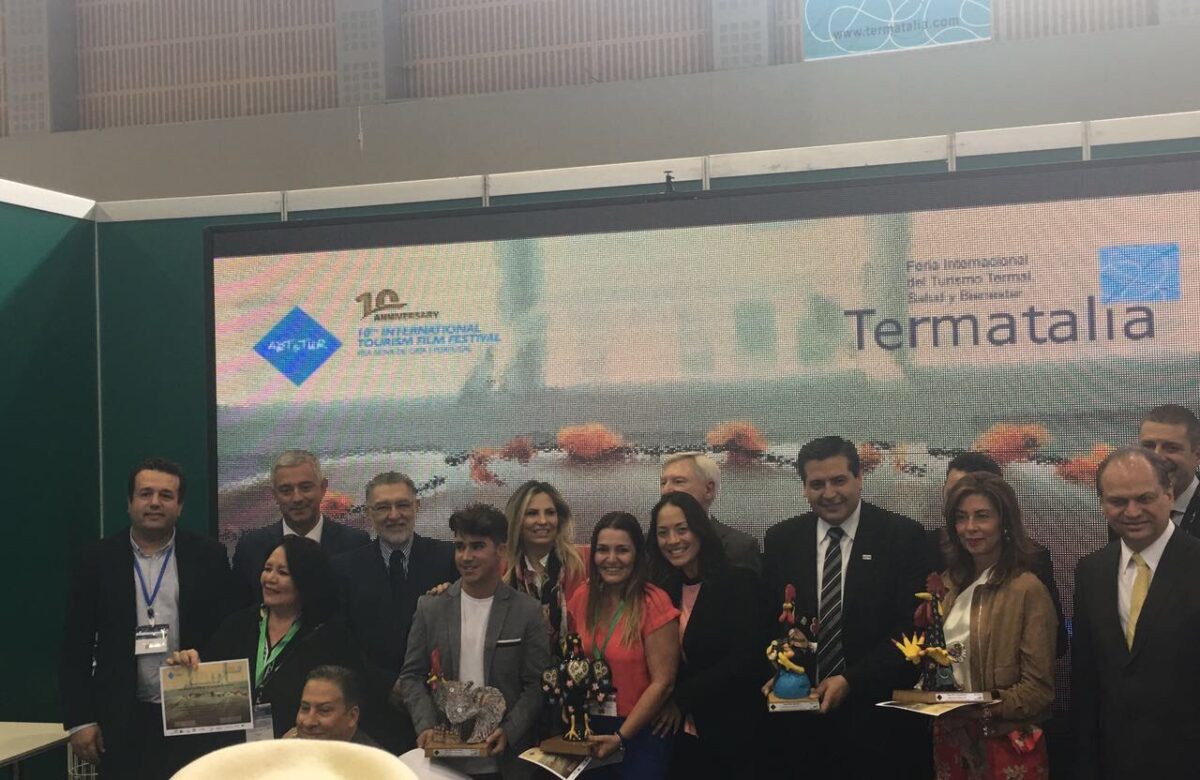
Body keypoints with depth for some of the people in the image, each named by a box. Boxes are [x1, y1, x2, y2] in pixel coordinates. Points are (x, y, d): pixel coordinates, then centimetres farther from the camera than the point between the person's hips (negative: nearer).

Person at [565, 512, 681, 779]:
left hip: (640, 734, -5)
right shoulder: (582, 597, 0)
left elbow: (662, 683, -16)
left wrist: (621, 736, -16)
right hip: (590, 732, 5)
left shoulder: (654, 604, -16)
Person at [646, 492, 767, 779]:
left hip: (732, 731, -5)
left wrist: (683, 699, -13)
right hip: (684, 733, 5)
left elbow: (745, 658, -17)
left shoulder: (739, 582, -10)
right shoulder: (665, 589, 7)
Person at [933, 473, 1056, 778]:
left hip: (1006, 746, -6)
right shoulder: (951, 583, 7)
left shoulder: (1028, 589, -13)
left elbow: (1039, 689, -14)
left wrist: (982, 708, -24)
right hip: (950, 741, 6)